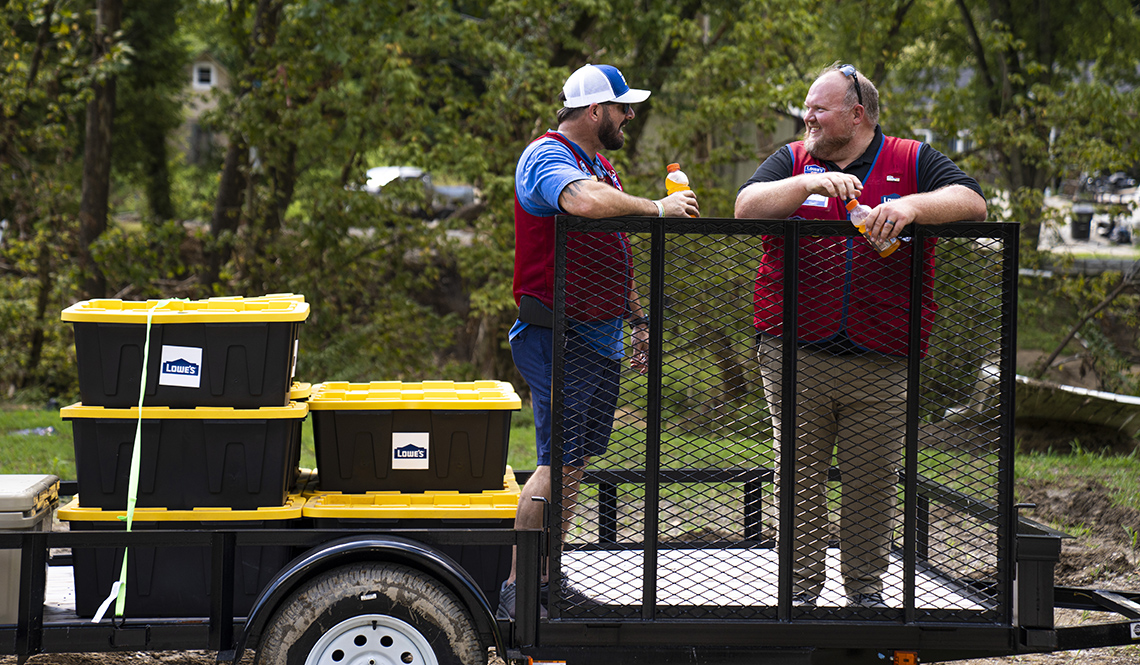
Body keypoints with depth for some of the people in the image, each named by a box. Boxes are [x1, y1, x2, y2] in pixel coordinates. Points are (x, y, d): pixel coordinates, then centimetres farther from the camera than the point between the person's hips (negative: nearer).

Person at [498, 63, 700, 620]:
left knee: (576, 460, 10)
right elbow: (585, 202, -35)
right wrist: (657, 209, -24)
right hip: (557, 338, -10)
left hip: (600, 339, 10)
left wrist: (638, 319, 23)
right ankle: (516, 590, -10)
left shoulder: (601, 167, 20)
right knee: (558, 464, -13)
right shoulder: (547, 158, -12)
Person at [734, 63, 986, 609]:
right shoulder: (792, 161, 11)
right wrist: (809, 183, -19)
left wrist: (912, 206, -24)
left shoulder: (913, 163, 6)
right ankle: (801, 588, 13)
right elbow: (747, 207, -5)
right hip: (794, 359, 1)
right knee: (799, 478, 3)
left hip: (880, 366, -1)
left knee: (872, 482, 6)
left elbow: (972, 204, -7)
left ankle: (866, 589, 20)